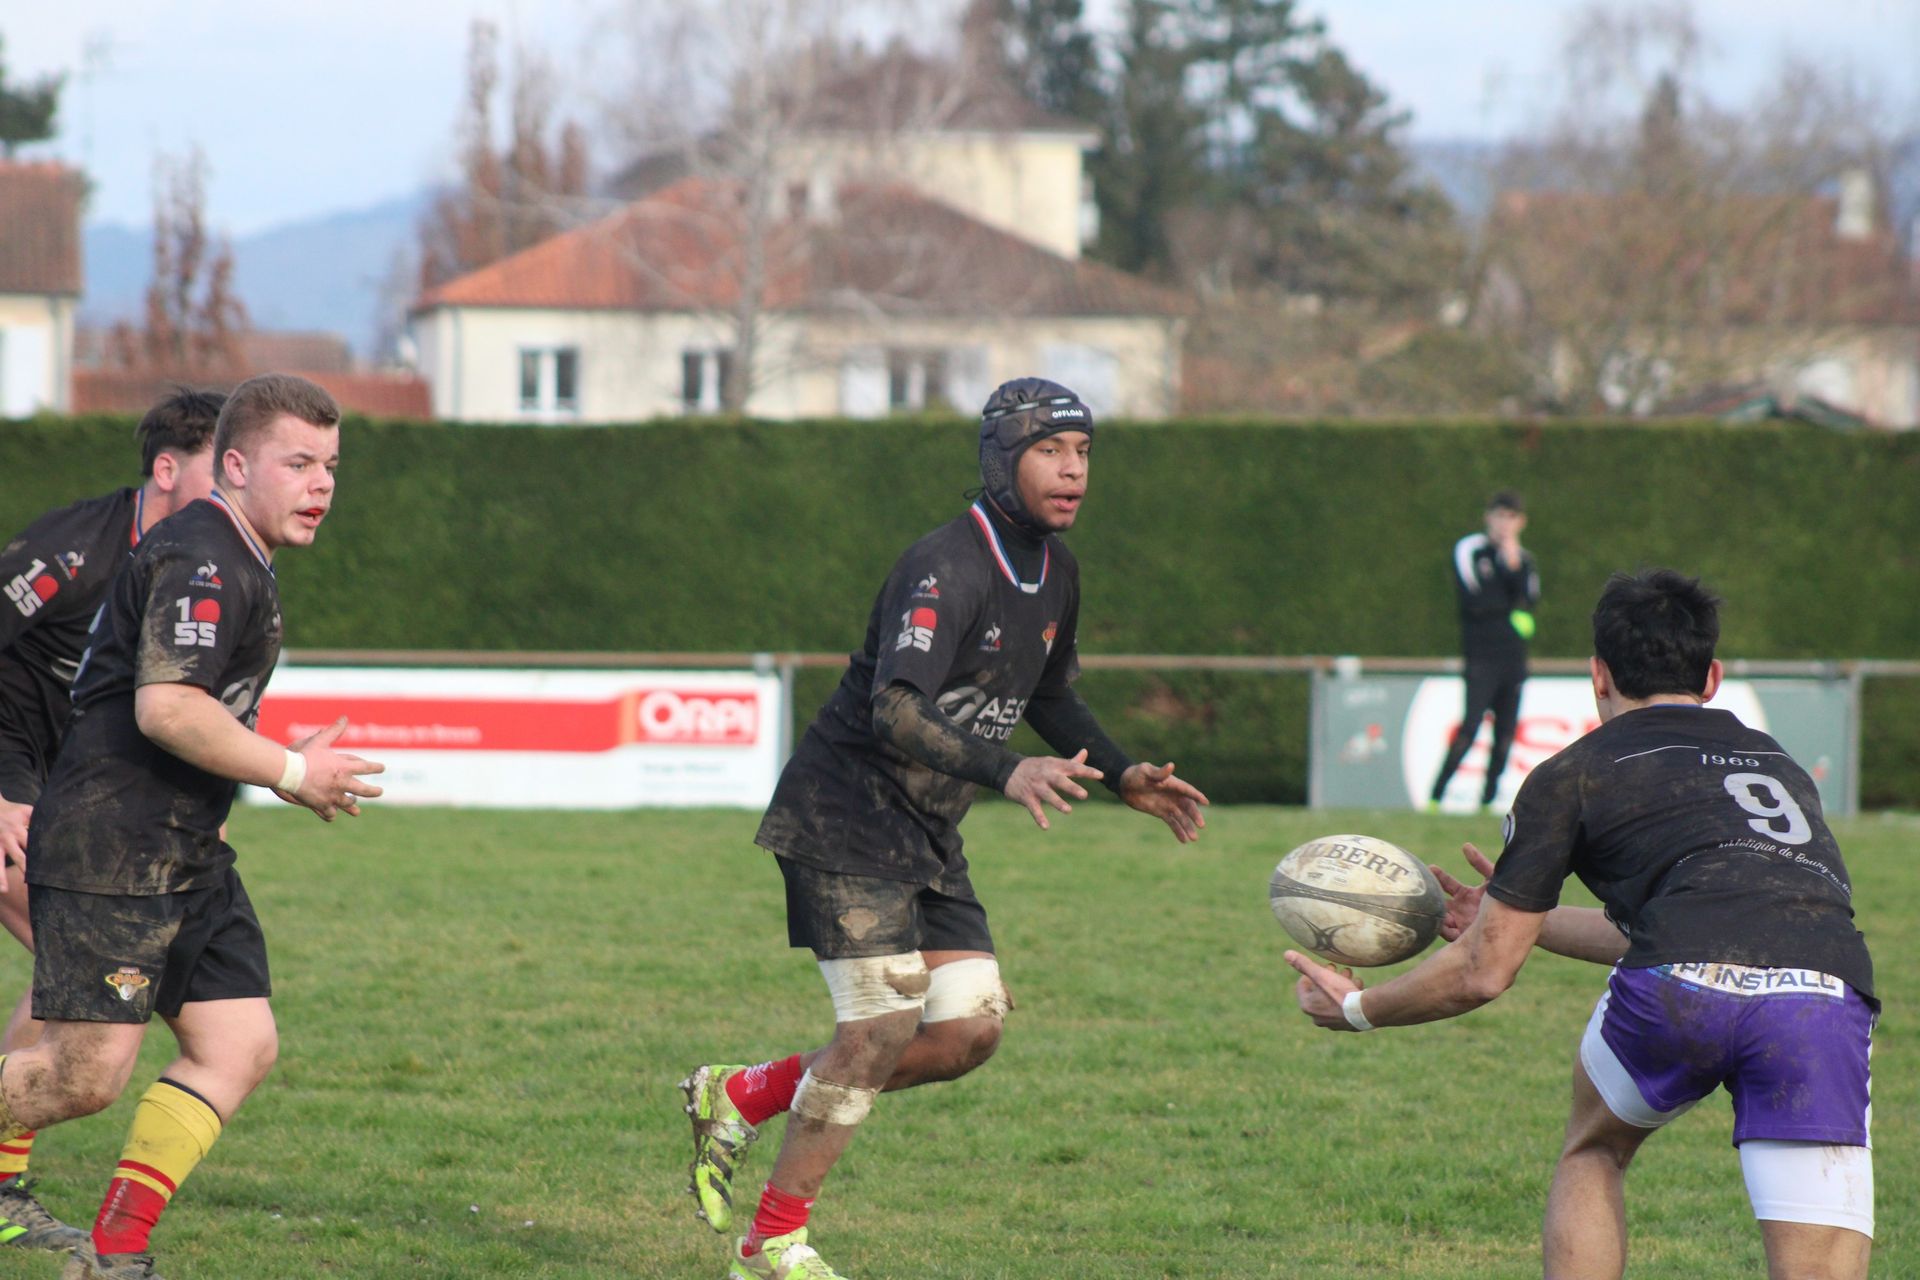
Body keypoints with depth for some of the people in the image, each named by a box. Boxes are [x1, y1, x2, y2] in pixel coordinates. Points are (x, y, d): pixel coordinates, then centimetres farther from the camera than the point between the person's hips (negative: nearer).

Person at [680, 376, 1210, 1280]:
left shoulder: (1054, 571, 8)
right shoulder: (945, 568, -22)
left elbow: (1048, 695, 26)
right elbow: (896, 711, -33)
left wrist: (1124, 777, 14)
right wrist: (1007, 773, -46)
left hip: (927, 834, 9)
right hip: (844, 815, -9)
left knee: (971, 1029, -1)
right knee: (884, 1025, -14)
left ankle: (742, 1097, 14)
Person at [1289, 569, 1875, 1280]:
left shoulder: (1574, 774, 21)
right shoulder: (1778, 763, 36)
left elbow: (1482, 972, 22)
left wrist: (1357, 1007, 40)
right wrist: (1519, 913, 60)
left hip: (1679, 994, -2)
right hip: (1830, 1002, 2)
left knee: (1593, 1150, 31)